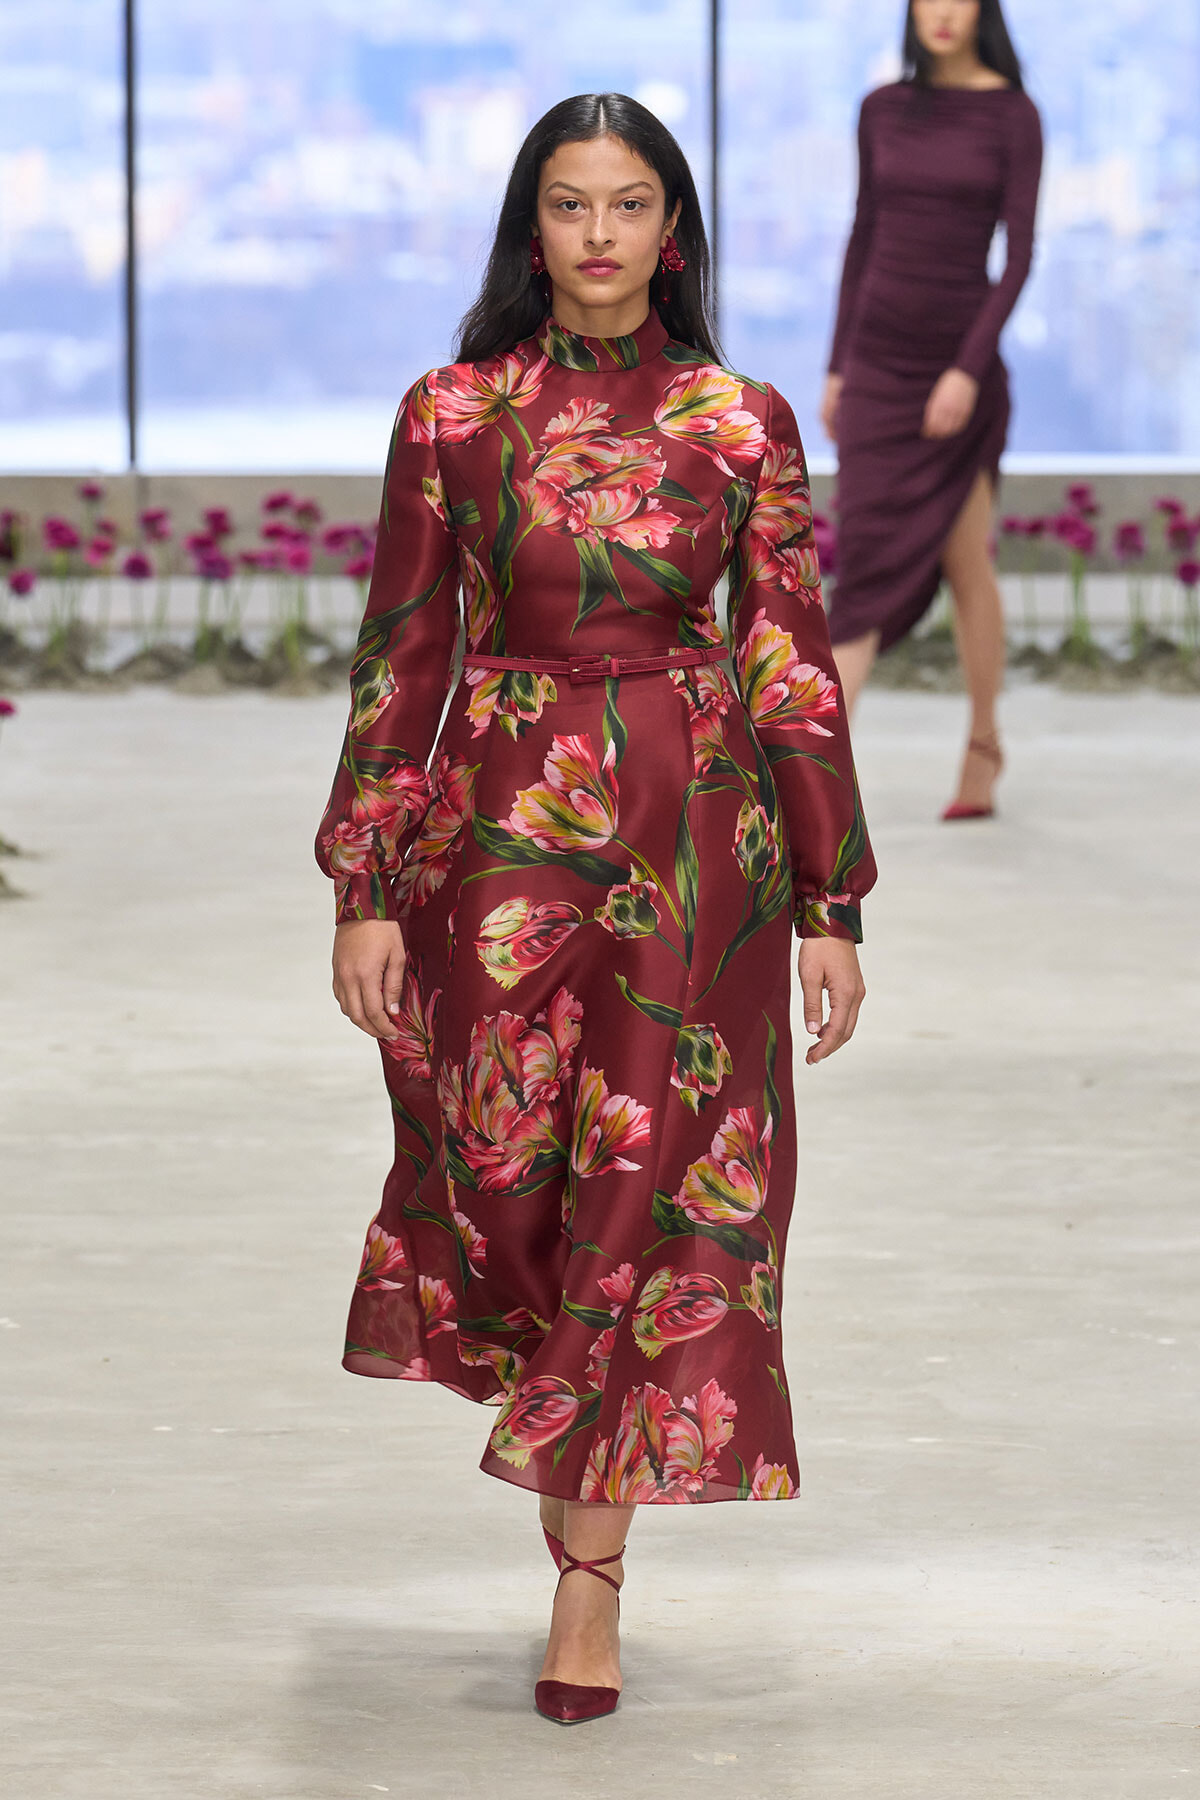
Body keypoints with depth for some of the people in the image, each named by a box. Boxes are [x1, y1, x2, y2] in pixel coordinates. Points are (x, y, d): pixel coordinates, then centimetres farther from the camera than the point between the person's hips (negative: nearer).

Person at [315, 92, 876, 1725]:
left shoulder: (742, 425, 1)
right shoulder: (454, 415, 1)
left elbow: (796, 671, 2)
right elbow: (400, 658, 2)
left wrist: (831, 906, -1)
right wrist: (365, 890, -3)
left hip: (693, 844, -1)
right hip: (502, 831, 1)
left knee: (653, 1189, -2)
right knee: (504, 1176, 4)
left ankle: (592, 1564, 4)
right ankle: (568, 1475, 30)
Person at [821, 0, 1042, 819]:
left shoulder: (1013, 115, -5)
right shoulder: (883, 110, 7)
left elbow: (1020, 254, -10)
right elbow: (864, 239, 12)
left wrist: (970, 370, -18)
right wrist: (837, 368, 9)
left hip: (962, 360, -3)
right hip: (879, 358, 3)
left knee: (965, 563, 4)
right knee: (871, 557, -5)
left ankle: (983, 743, 22)